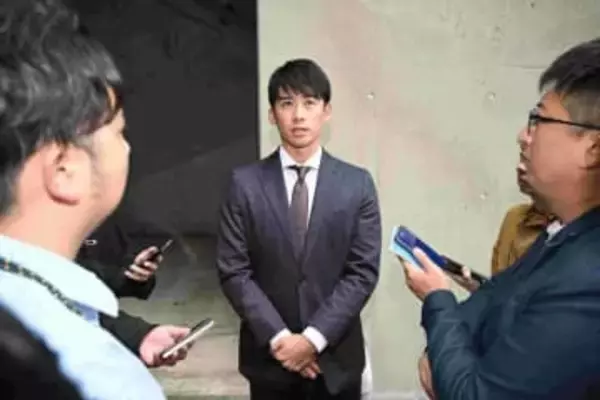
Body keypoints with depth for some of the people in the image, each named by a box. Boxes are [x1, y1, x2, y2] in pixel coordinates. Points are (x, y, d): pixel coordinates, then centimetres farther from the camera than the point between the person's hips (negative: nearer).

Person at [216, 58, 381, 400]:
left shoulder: (358, 184, -3)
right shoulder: (245, 183, -5)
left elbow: (363, 272, -6)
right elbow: (234, 272, -6)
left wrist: (314, 338, -13)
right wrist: (279, 337, -13)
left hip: (336, 356, 1)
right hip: (269, 356, 0)